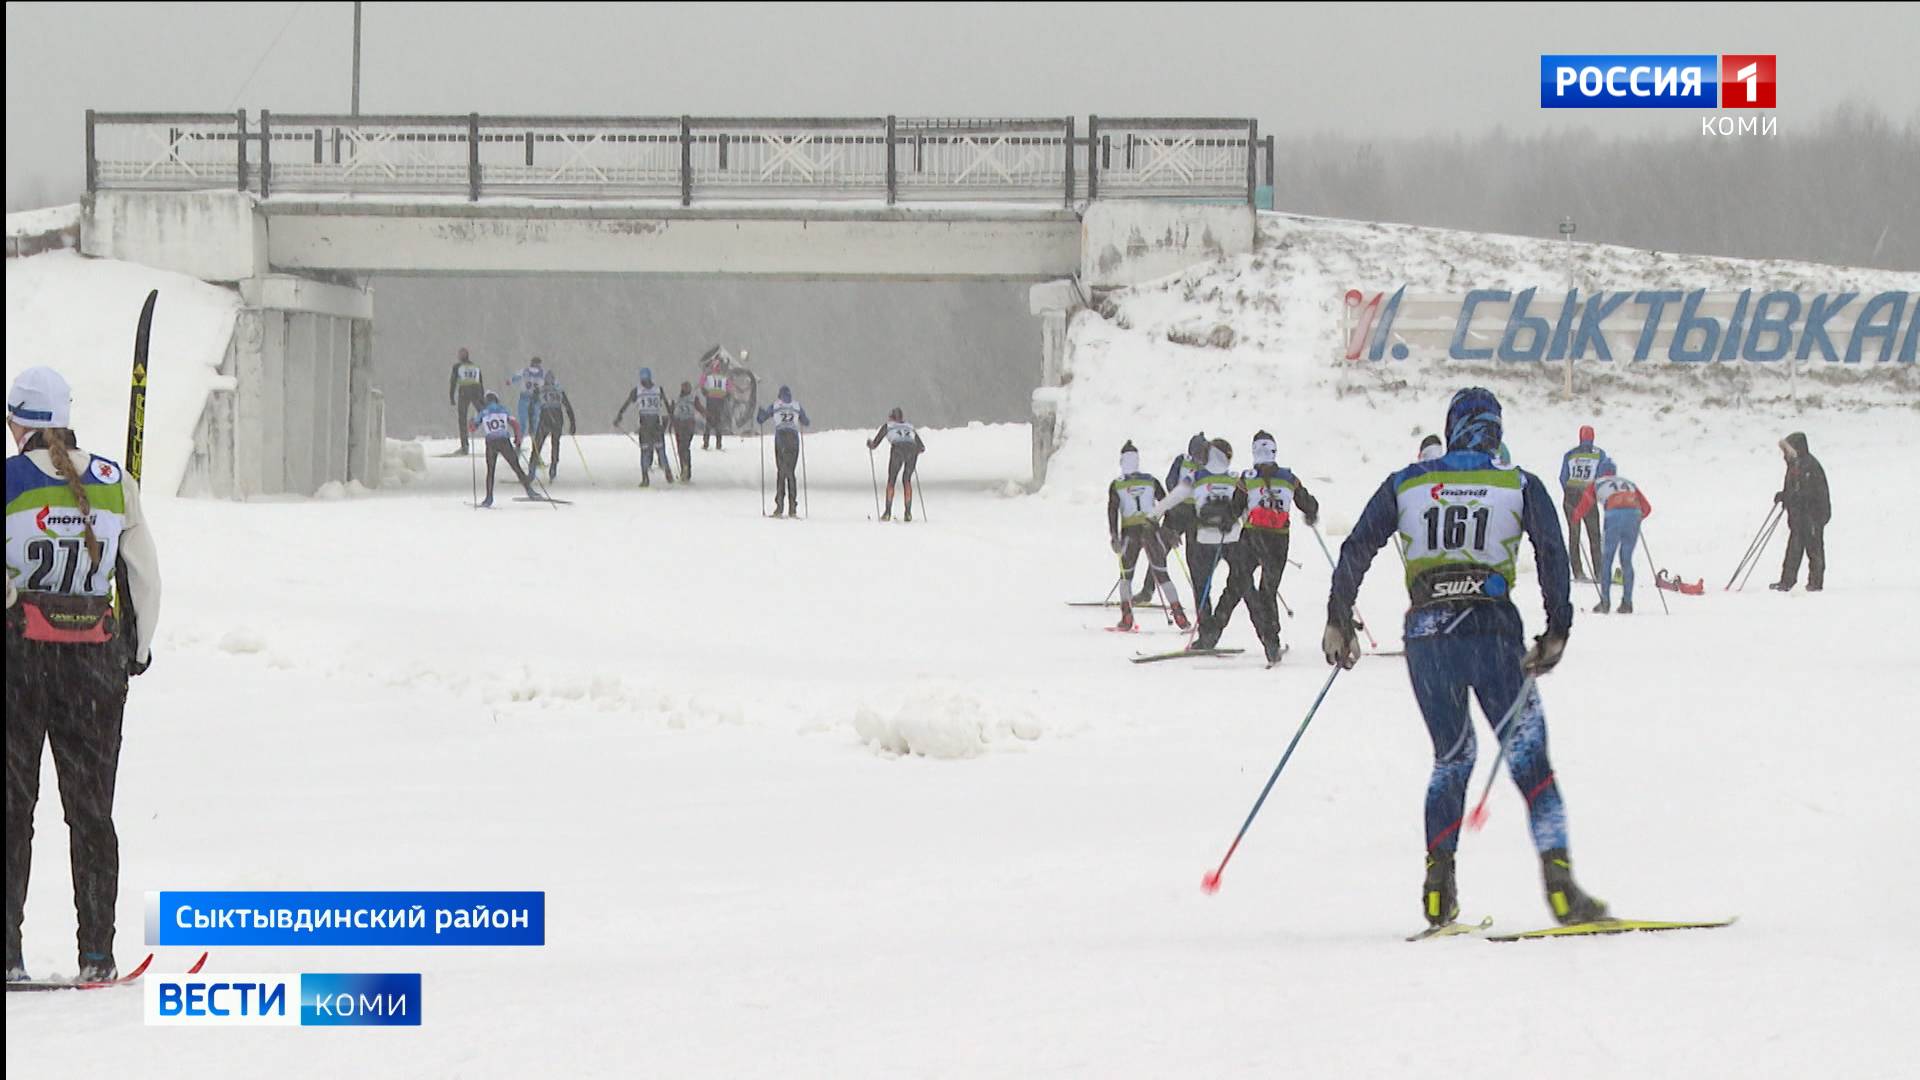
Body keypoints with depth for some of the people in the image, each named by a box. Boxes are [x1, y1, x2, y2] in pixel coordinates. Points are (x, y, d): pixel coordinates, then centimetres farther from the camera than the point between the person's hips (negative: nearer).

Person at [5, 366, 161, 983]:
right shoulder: (116, 485, 2)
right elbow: (145, 577, 6)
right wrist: (141, 647, 18)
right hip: (96, 656, 3)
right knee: (91, 810, 10)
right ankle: (97, 954, 6)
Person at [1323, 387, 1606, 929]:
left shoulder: (1406, 484, 10)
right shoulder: (1521, 486, 5)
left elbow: (1355, 552, 6)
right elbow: (1553, 558, -5)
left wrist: (1338, 621, 13)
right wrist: (1557, 633, 0)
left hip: (1426, 635, 2)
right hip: (1493, 632, -2)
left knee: (1451, 759, 18)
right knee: (1529, 759, 2)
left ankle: (1439, 883, 4)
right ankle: (1559, 881, -13)